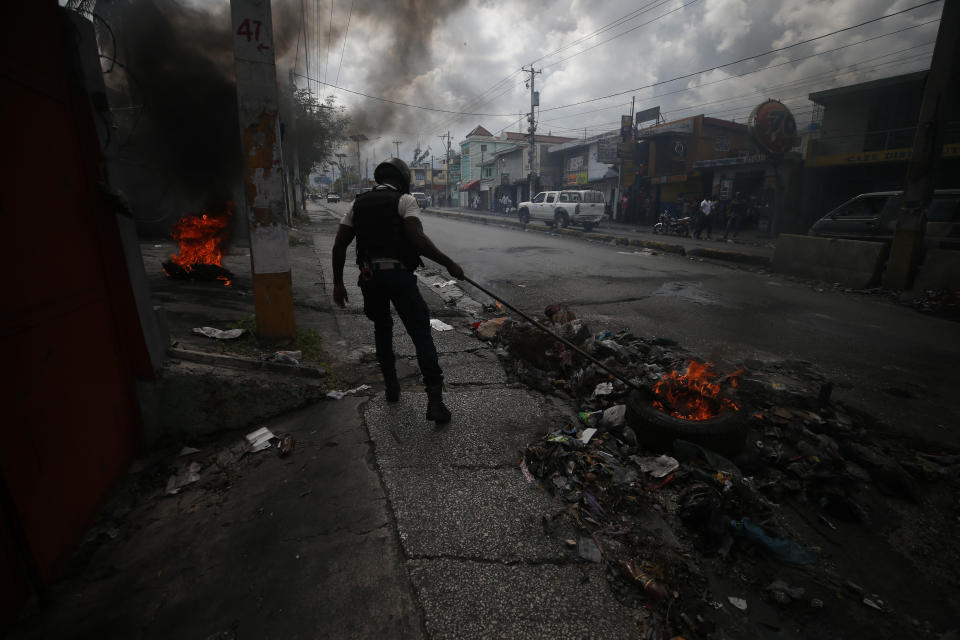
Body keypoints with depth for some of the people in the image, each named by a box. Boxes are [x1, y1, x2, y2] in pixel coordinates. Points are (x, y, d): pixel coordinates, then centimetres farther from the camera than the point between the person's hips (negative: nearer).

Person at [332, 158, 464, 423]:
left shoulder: (359, 203, 14)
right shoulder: (404, 200, -1)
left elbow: (339, 245, 9)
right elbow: (418, 239, -18)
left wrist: (338, 283, 14)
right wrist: (449, 264, -12)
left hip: (369, 277, 5)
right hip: (399, 274, -5)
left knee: (382, 328, 24)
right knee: (421, 334, -1)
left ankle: (391, 386, 29)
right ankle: (435, 399, -7)